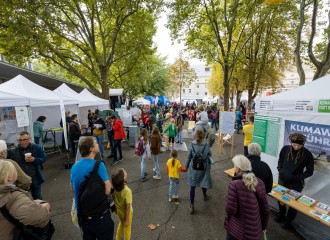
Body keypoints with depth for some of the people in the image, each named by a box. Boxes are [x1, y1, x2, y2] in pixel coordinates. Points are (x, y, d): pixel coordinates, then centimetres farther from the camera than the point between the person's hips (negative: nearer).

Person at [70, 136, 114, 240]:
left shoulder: (74, 166, -4)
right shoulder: (98, 165, -26)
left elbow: (73, 189, 10)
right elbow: (107, 190, -25)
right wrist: (109, 183, -5)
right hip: (99, 214, -6)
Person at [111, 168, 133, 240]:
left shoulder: (114, 187, -21)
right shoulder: (127, 191, -38)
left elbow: (113, 198, -4)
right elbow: (127, 207, -30)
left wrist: (116, 208, 13)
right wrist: (127, 220, -17)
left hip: (118, 210, 6)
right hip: (126, 212, -5)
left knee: (121, 223, 35)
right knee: (127, 227, 24)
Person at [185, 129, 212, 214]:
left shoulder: (192, 144, -14)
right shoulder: (206, 145, -14)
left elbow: (189, 156, -6)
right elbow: (209, 156, -1)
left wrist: (186, 166, 8)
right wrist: (209, 165, 17)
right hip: (204, 168, 1)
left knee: (193, 186, 7)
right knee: (204, 183, 25)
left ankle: (192, 205, 13)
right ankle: (204, 196, 51)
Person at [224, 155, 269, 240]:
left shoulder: (234, 185, -26)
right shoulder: (260, 182, -9)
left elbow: (230, 210, -22)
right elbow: (265, 208, 1)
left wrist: (228, 199, -4)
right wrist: (264, 226, 16)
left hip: (237, 231, -4)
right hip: (255, 231, 5)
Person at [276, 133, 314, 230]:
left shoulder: (307, 154, -15)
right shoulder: (285, 149, -9)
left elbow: (310, 171, -7)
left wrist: (297, 177, -19)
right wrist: (280, 171, -10)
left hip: (296, 183, -2)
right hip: (282, 180, 3)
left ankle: (288, 221, 35)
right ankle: (281, 215, 44)